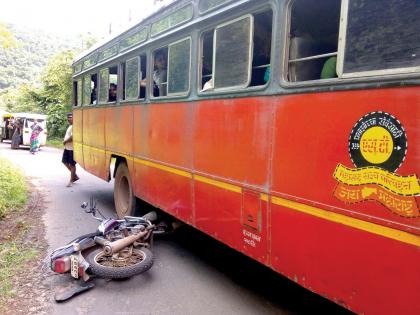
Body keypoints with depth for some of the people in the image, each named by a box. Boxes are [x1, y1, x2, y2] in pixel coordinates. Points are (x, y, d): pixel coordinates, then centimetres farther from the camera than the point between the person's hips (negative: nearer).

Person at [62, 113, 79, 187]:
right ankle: (75, 176, 26)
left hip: (72, 148, -11)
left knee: (72, 164, -2)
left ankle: (71, 181, 9)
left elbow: (72, 138, -26)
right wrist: (65, 141, 9)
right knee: (65, 161, 16)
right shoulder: (70, 126, 16)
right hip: (67, 147, 11)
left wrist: (65, 141, -11)